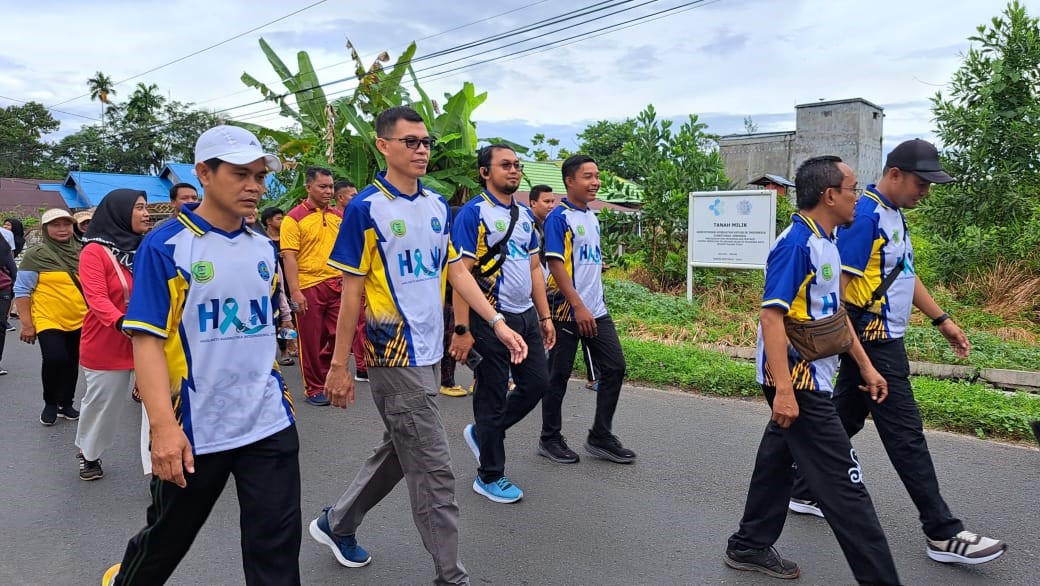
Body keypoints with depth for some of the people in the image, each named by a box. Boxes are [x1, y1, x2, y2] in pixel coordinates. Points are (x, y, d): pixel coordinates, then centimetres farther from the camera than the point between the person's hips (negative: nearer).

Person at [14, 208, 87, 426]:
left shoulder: (81, 253, 6)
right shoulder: (36, 255, -7)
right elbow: (22, 290, -7)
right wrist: (26, 324, -11)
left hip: (79, 321, 5)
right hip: (49, 320, -5)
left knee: (71, 363, 11)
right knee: (55, 359, -17)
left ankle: (65, 404, 27)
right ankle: (50, 403, 6)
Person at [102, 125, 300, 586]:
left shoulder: (263, 248, 7)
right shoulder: (165, 246, -10)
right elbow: (147, 339, -15)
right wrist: (163, 426, -23)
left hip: (270, 426, 4)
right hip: (194, 431, -3)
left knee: (277, 547, 5)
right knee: (166, 539, 18)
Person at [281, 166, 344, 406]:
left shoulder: (339, 216, 11)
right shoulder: (295, 218, -5)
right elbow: (289, 257, -9)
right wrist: (295, 292, -16)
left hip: (337, 284, 5)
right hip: (309, 287, -4)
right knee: (311, 340, 5)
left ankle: (321, 372, 27)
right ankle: (314, 389, 18)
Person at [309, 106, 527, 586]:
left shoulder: (438, 205, 9)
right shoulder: (366, 209, -10)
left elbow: (456, 271, 10)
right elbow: (351, 291, -9)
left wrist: (498, 322, 1)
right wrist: (338, 365, -7)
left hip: (428, 351, 8)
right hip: (395, 354, -7)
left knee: (398, 451, 20)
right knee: (433, 470, -1)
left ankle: (336, 523, 41)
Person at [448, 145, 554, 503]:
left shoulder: (525, 215, 13)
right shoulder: (473, 213, -11)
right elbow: (461, 272, -16)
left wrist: (544, 316, 12)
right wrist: (461, 329, -20)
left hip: (526, 316, 8)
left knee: (536, 384, 13)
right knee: (492, 396, 3)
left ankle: (482, 433, 34)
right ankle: (490, 477, 20)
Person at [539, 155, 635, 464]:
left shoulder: (592, 217, 14)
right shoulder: (559, 217, -11)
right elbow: (556, 264, -17)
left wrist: (594, 305, 16)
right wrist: (578, 307, -20)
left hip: (596, 309, 8)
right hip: (568, 310, -8)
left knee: (614, 367, 7)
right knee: (559, 375, 3)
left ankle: (600, 436, 18)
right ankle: (550, 438, 19)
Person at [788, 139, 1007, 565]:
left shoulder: (894, 214, 13)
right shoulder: (865, 216, -18)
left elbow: (904, 274, 22)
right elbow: (838, 285, -22)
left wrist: (941, 320, 21)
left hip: (881, 341, 10)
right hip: (872, 342, -10)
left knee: (844, 421, 16)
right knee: (905, 434, -2)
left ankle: (805, 493, 29)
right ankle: (942, 533, 9)